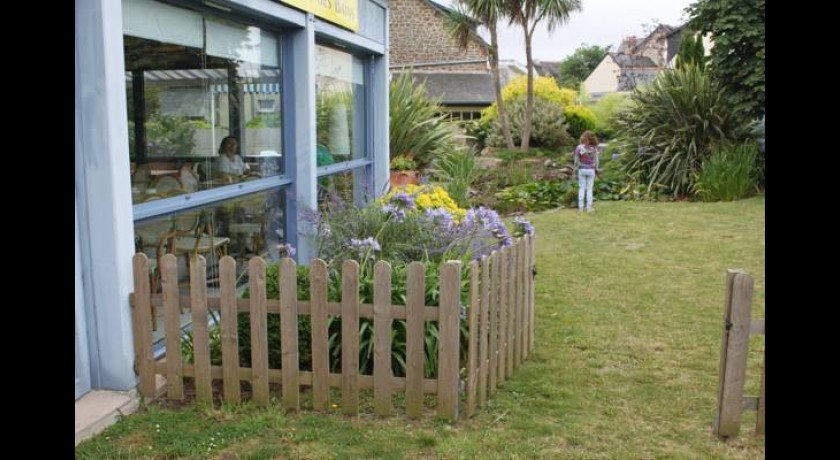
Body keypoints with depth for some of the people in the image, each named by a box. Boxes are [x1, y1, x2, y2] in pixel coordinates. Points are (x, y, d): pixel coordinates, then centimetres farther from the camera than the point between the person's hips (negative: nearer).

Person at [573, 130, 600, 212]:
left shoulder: (579, 148, -13)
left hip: (582, 170, -1)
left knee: (581, 188, 7)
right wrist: (596, 170, 8)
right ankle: (588, 207, 6)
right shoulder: (594, 149, -8)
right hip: (591, 170, 1)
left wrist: (576, 170, 2)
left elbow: (576, 160, -9)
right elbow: (596, 160, -3)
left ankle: (581, 207, 6)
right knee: (589, 189, 6)